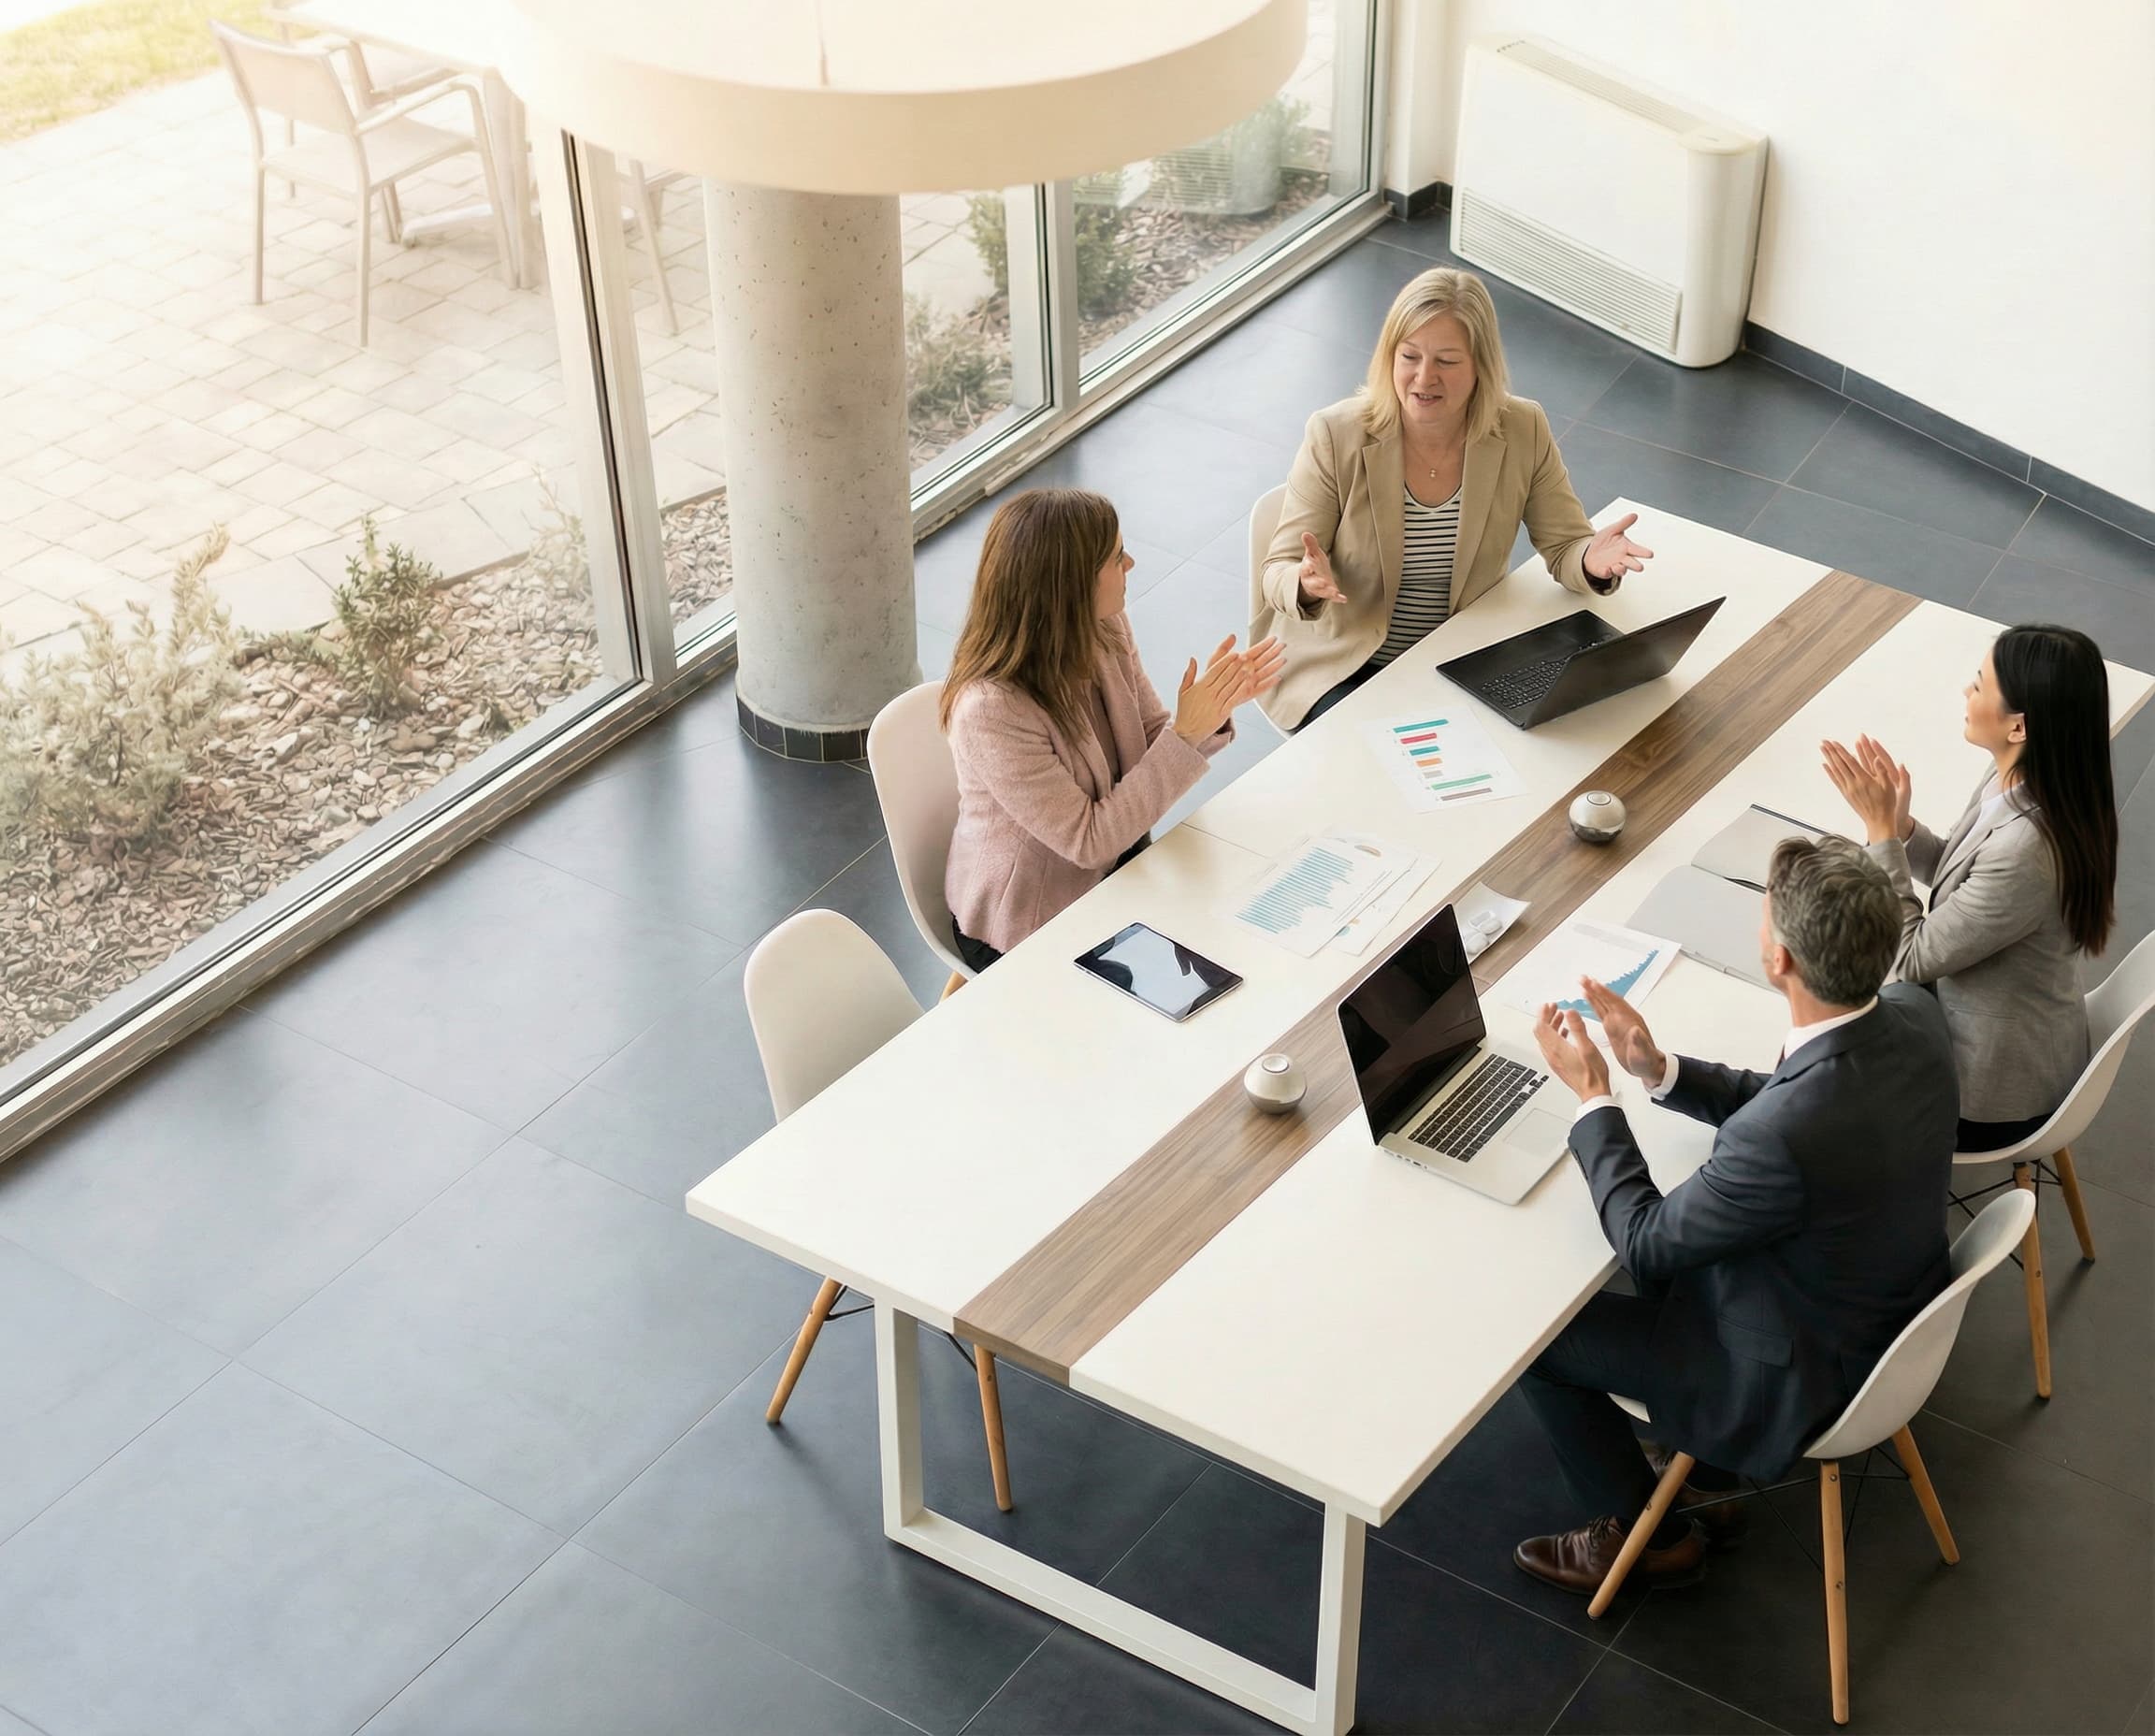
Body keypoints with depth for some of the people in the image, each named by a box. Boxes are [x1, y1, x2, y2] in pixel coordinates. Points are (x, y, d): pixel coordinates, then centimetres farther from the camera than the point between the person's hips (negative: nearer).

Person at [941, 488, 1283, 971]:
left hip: (1118, 872, 7)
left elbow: (1151, 748, 2)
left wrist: (1214, 708, -19)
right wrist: (1187, 734, -29)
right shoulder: (990, 711, -31)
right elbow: (1088, 841, -25)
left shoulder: (1106, 631, -9)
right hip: (1029, 928, -7)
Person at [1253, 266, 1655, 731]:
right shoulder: (1335, 435, -15)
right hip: (1343, 667, -3)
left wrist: (1591, 561, -27)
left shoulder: (1523, 431, -8)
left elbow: (1564, 548, -2)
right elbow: (1279, 572, -13)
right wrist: (1308, 584, -38)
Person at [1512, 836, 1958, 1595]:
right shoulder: (1912, 1013, -16)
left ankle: (1647, 1534, 26)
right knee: (1676, 1233, 26)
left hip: (1808, 1375, -8)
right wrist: (1659, 1069, -8)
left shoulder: (1783, 1135, -40)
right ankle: (1710, 1465, 35)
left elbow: (1646, 1242, -22)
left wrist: (1593, 1095, -13)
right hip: (1894, 1311, 8)